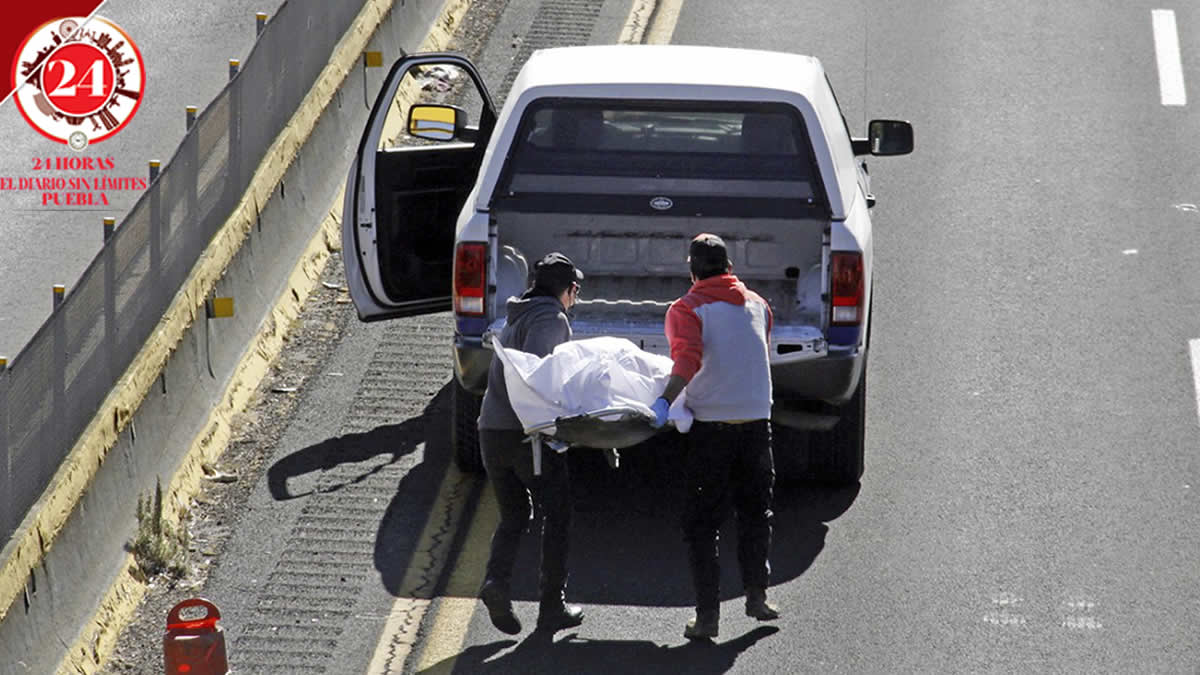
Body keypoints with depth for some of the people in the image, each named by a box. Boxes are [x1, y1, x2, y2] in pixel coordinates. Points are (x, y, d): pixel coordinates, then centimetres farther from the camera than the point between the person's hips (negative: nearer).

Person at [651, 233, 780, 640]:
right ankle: (756, 595, 24)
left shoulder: (687, 310, -3)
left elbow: (687, 361, -20)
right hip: (756, 421, 4)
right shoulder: (757, 305, 13)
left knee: (701, 523, 3)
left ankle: (707, 614, -1)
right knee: (755, 513, 21)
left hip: (711, 426, -4)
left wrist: (666, 401, -27)